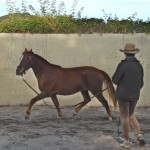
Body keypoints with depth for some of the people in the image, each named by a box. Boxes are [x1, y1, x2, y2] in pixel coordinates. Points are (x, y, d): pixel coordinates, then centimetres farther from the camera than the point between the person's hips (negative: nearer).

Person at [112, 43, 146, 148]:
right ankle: (139, 135, 4)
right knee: (131, 115, 21)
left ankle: (126, 141, 13)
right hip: (135, 96, 5)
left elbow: (115, 80, -14)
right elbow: (141, 83, 6)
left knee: (125, 118, 6)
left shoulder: (123, 65, -17)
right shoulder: (139, 65, 0)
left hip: (123, 95, -5)